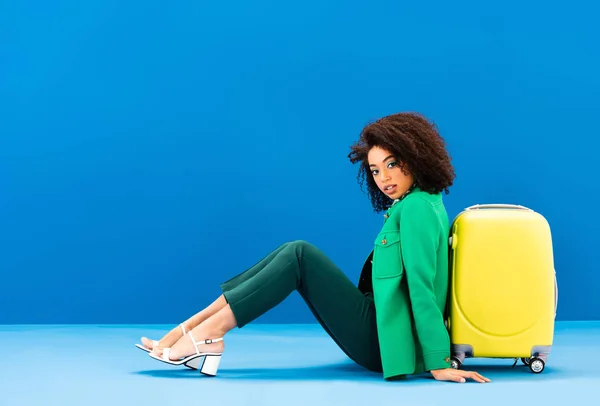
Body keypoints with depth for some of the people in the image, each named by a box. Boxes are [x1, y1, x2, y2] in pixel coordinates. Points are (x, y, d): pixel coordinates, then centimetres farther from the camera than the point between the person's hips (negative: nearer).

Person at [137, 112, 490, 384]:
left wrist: (438, 363, -21)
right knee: (293, 254, 1)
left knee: (299, 256, -15)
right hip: (381, 334, 9)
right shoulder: (418, 204, 17)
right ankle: (193, 328, -8)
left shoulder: (416, 207, -13)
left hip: (385, 342, -9)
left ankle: (207, 333, -20)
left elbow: (421, 287, -20)